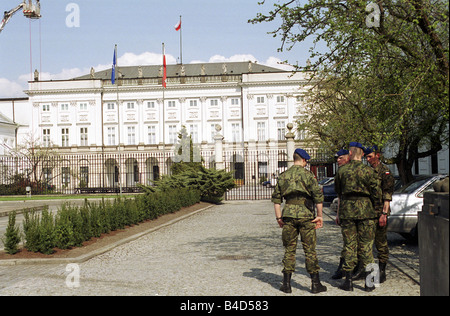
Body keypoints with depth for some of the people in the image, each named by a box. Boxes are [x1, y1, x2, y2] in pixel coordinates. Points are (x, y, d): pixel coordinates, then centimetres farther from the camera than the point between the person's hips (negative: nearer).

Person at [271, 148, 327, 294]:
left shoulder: (283, 176, 10)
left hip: (289, 214, 3)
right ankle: (315, 284, 7)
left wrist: (279, 217, 13)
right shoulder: (307, 174, -2)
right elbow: (318, 196, -5)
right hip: (305, 215, -3)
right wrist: (320, 216, 1)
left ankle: (286, 284, 9)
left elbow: (276, 198, 10)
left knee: (289, 249, 9)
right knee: (310, 250, 3)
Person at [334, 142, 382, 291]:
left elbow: (337, 190, 13)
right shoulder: (367, 170, -6)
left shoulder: (342, 171, 1)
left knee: (349, 245, 7)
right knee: (366, 245, 5)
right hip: (365, 210, -1)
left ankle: (348, 280, 9)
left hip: (346, 210, 1)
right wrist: (374, 206, 10)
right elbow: (376, 191, -5)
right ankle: (368, 282, 6)